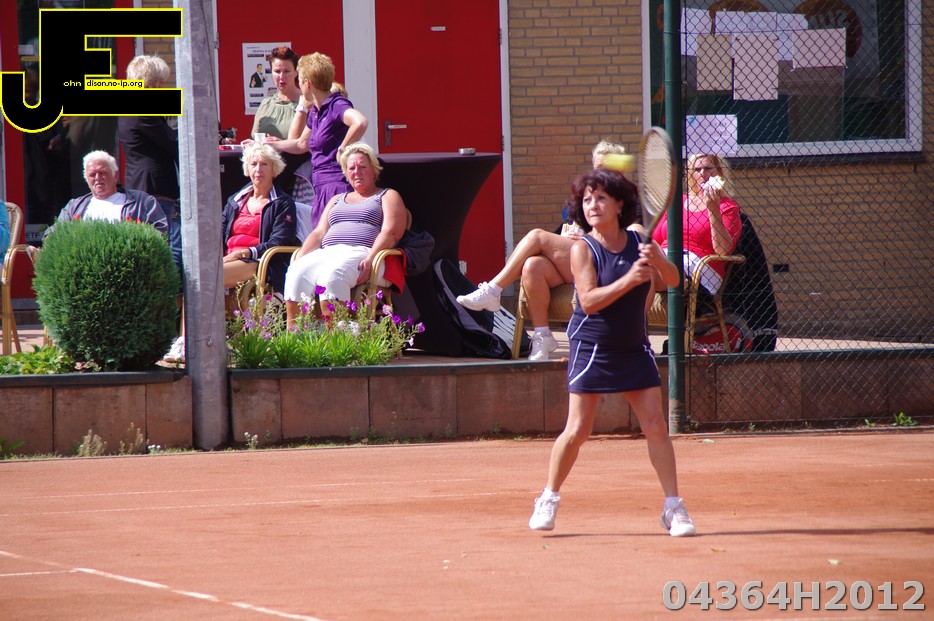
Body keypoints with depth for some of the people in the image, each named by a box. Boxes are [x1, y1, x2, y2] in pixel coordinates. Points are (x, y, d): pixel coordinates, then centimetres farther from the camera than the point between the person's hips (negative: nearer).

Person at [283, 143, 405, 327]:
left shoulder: (387, 197, 17)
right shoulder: (337, 200, 34)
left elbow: (390, 233, 0)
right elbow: (319, 233, 25)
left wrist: (370, 260, -18)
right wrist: (300, 258, 5)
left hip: (362, 252, -5)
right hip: (327, 252, 5)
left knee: (331, 275, -39)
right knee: (297, 272, -29)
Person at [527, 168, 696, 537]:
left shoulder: (638, 242, 2)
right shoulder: (583, 249, -9)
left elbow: (673, 280, -3)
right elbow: (589, 300, -20)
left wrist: (657, 260, -25)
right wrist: (629, 280, -31)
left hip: (634, 350, 3)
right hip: (592, 349, -3)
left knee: (656, 426, -2)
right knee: (577, 431, -4)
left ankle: (673, 507, 4)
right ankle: (548, 500, 13)